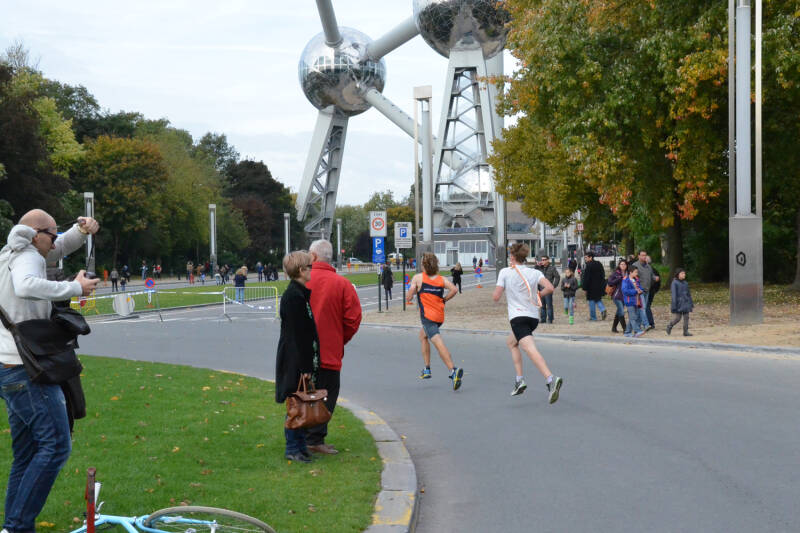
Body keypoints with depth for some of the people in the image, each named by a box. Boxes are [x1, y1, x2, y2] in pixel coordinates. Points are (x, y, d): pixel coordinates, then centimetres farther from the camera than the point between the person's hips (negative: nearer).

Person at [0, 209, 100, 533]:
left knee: (26, 455, 13)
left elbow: (58, 249, 29)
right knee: (56, 446, -12)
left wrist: (82, 231, 9)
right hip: (27, 370, -10)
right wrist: (75, 288, -26)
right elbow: (26, 286, -33)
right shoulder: (26, 256, -10)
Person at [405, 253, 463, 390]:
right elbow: (453, 289, -10)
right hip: (440, 316, 6)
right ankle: (427, 369, 31)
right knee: (423, 335, 29)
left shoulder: (417, 278, -2)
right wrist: (444, 300, 7)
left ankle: (453, 370, -37)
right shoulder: (441, 279, 7)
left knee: (438, 342, -18)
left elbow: (408, 298, -3)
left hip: (427, 316, -6)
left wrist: (412, 289, 18)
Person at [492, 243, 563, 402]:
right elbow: (550, 288, -7)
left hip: (518, 316, -6)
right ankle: (519, 380, 19)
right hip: (534, 316, 6)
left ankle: (550, 379, -44)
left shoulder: (505, 272, 1)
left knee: (530, 349, -22)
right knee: (511, 342, 28)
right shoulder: (535, 272, 9)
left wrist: (496, 290, 21)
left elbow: (496, 297, -2)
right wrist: (536, 295, 11)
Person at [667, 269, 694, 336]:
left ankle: (686, 332, 4)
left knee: (686, 317, 1)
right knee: (677, 318, -4)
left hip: (686, 303, 6)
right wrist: (674, 305, -15)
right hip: (679, 303, -6)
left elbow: (688, 294, 17)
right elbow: (674, 294, -11)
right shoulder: (674, 283, -7)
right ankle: (669, 326, 20)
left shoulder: (685, 283, 11)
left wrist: (691, 303, 16)